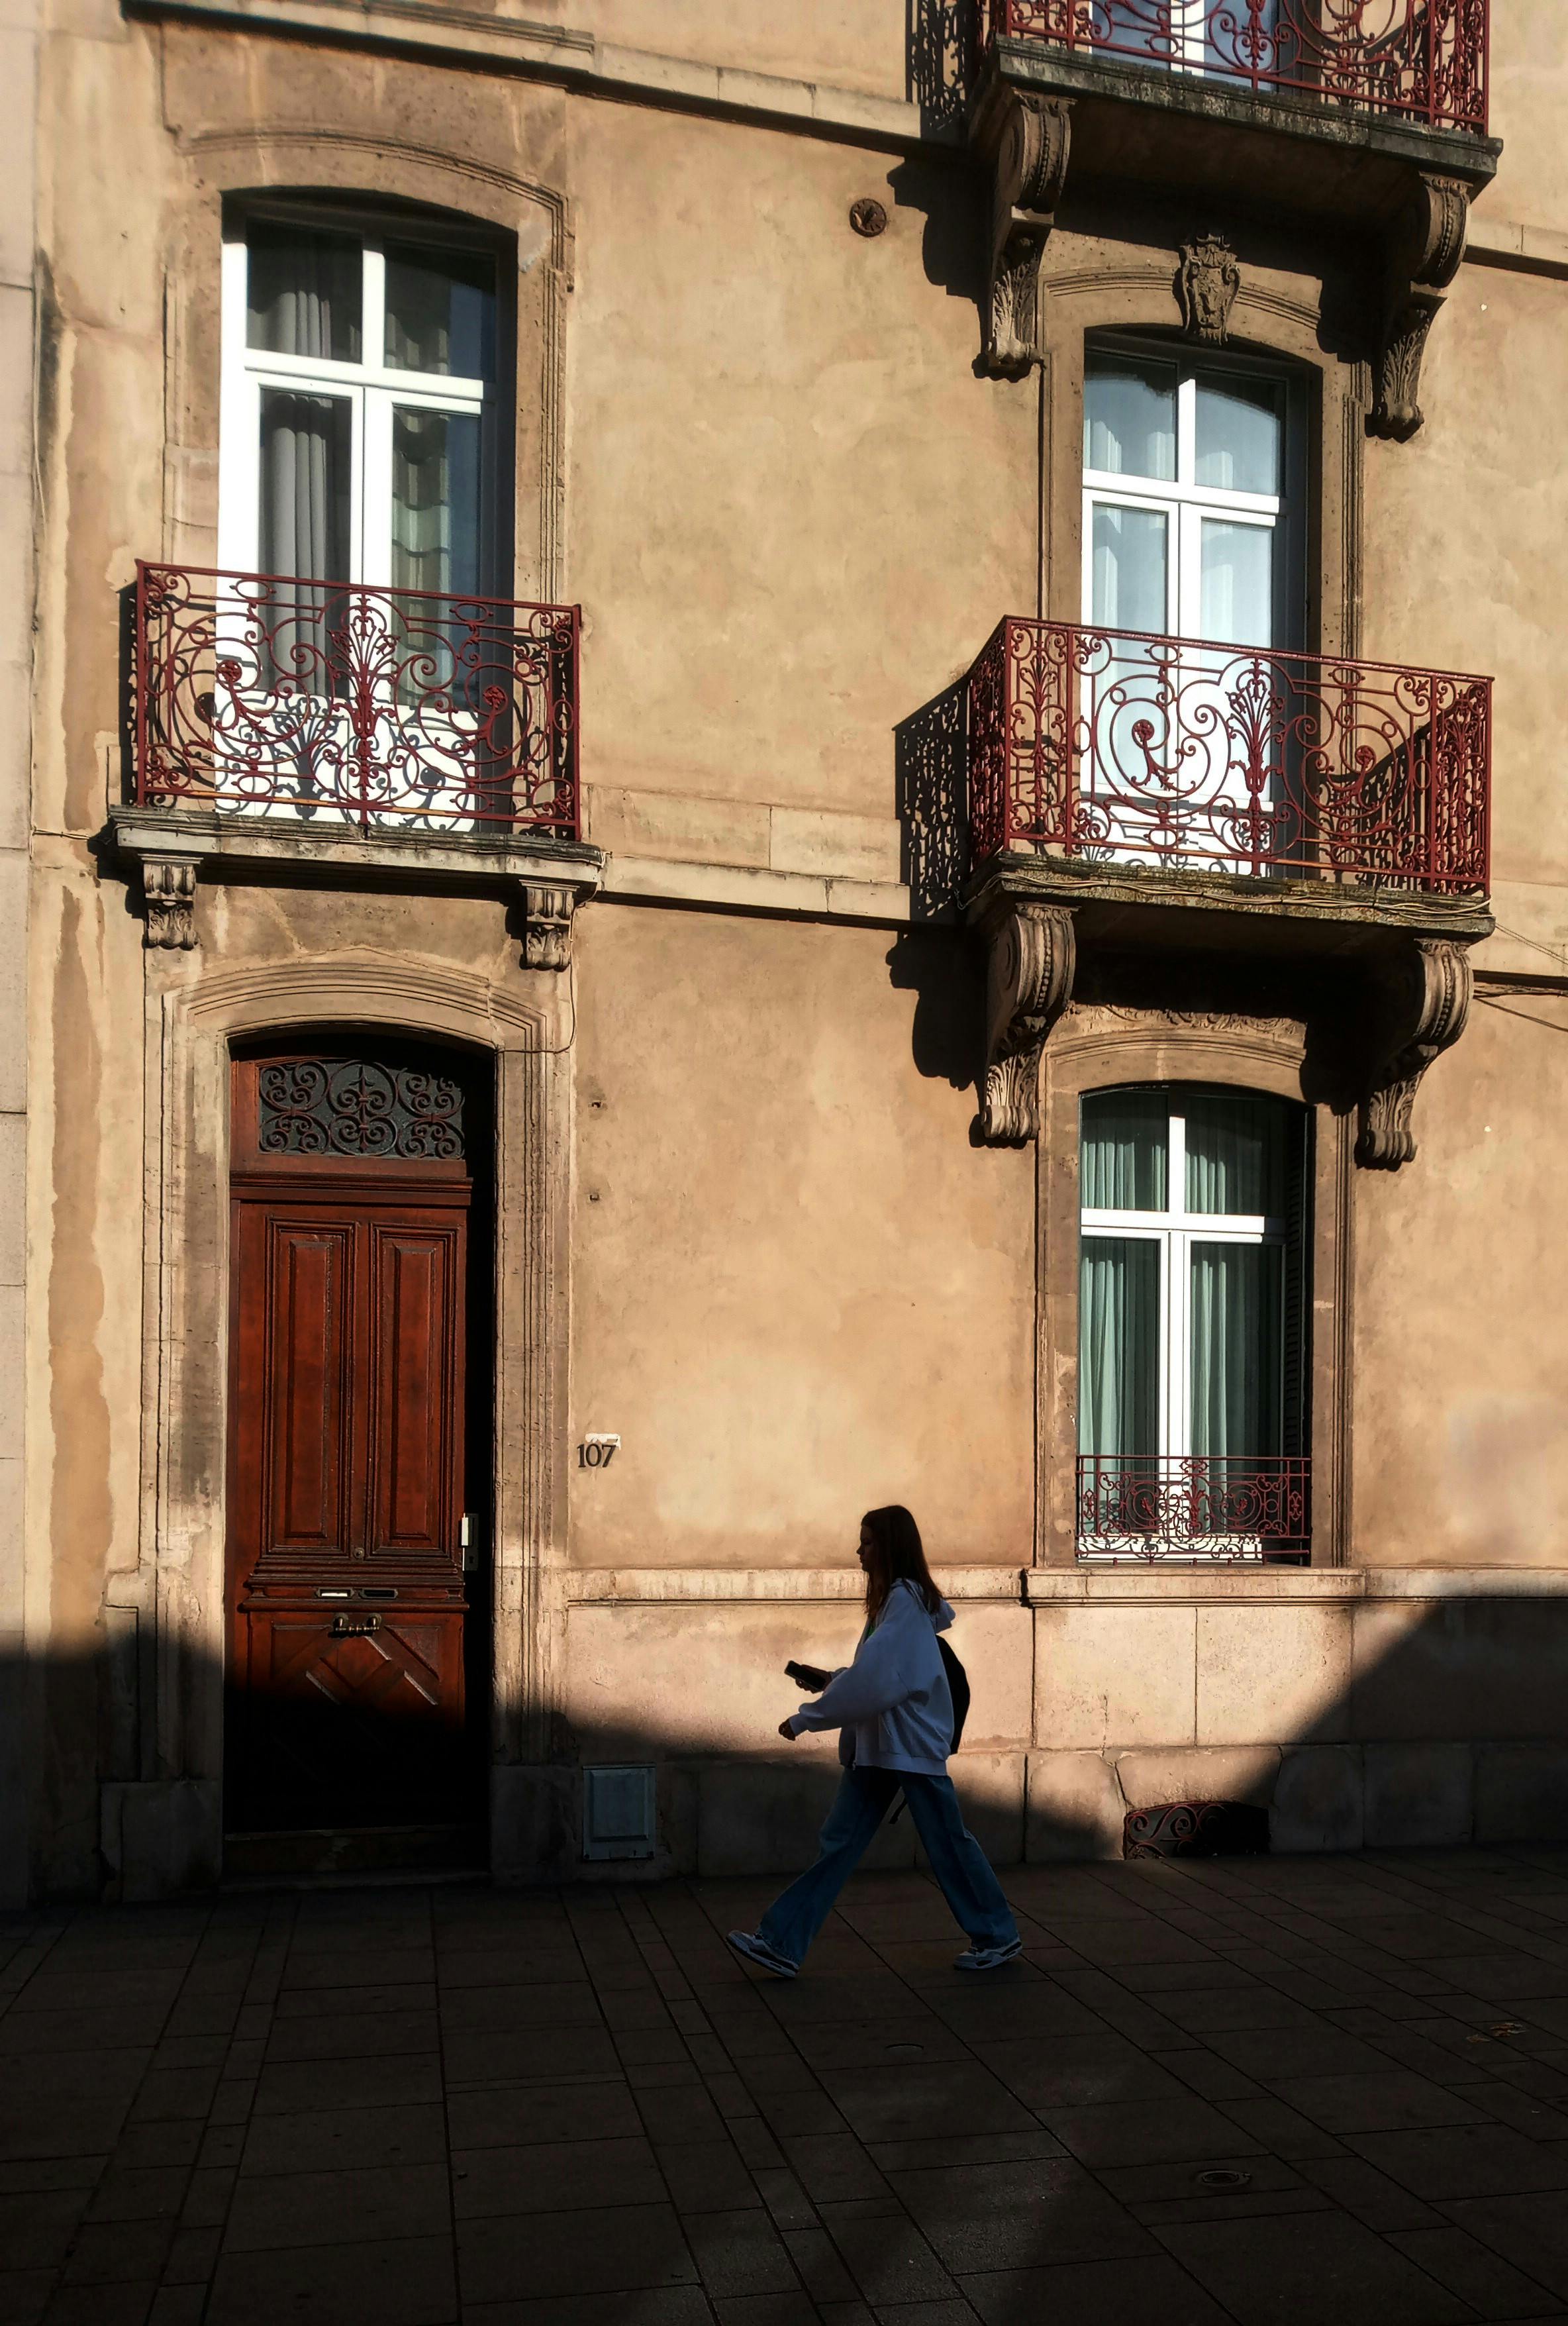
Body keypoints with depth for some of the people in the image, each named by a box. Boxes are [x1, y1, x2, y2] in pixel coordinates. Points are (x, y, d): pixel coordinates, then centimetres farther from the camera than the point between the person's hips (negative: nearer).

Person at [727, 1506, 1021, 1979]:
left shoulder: (906, 1599, -17)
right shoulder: (892, 1598, 13)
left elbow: (876, 1680, -23)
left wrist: (806, 1717, -18)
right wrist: (834, 1679, 6)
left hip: (912, 1743, -9)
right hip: (877, 1745, 9)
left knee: (947, 1842, 5)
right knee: (838, 1843, 5)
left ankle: (997, 1936, 23)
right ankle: (782, 1944, 3)